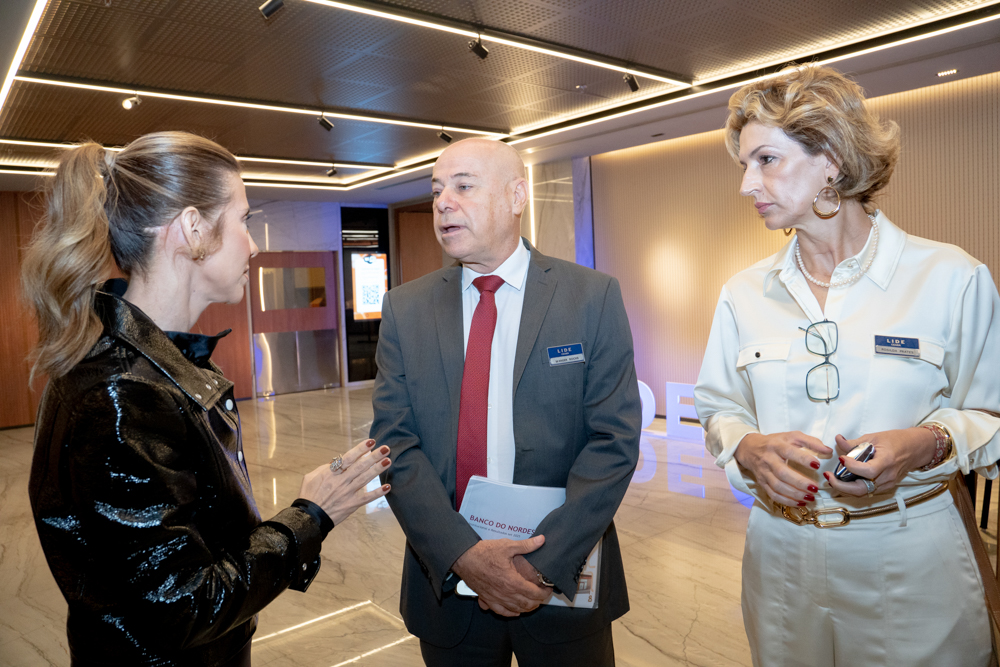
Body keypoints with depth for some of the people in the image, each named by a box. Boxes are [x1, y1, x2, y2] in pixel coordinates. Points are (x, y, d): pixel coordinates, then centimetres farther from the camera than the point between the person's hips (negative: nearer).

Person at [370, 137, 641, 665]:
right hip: (447, 581, 2)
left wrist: (545, 560, -17)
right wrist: (463, 555, -16)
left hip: (563, 576, -1)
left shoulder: (593, 298, -6)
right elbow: (394, 441, -5)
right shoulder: (404, 309, 0)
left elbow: (615, 439, -10)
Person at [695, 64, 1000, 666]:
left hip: (911, 559, -2)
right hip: (780, 554, 3)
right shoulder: (744, 293, 2)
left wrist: (928, 444, -21)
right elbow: (719, 409, 6)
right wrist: (750, 449, -15)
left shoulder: (951, 277, -6)